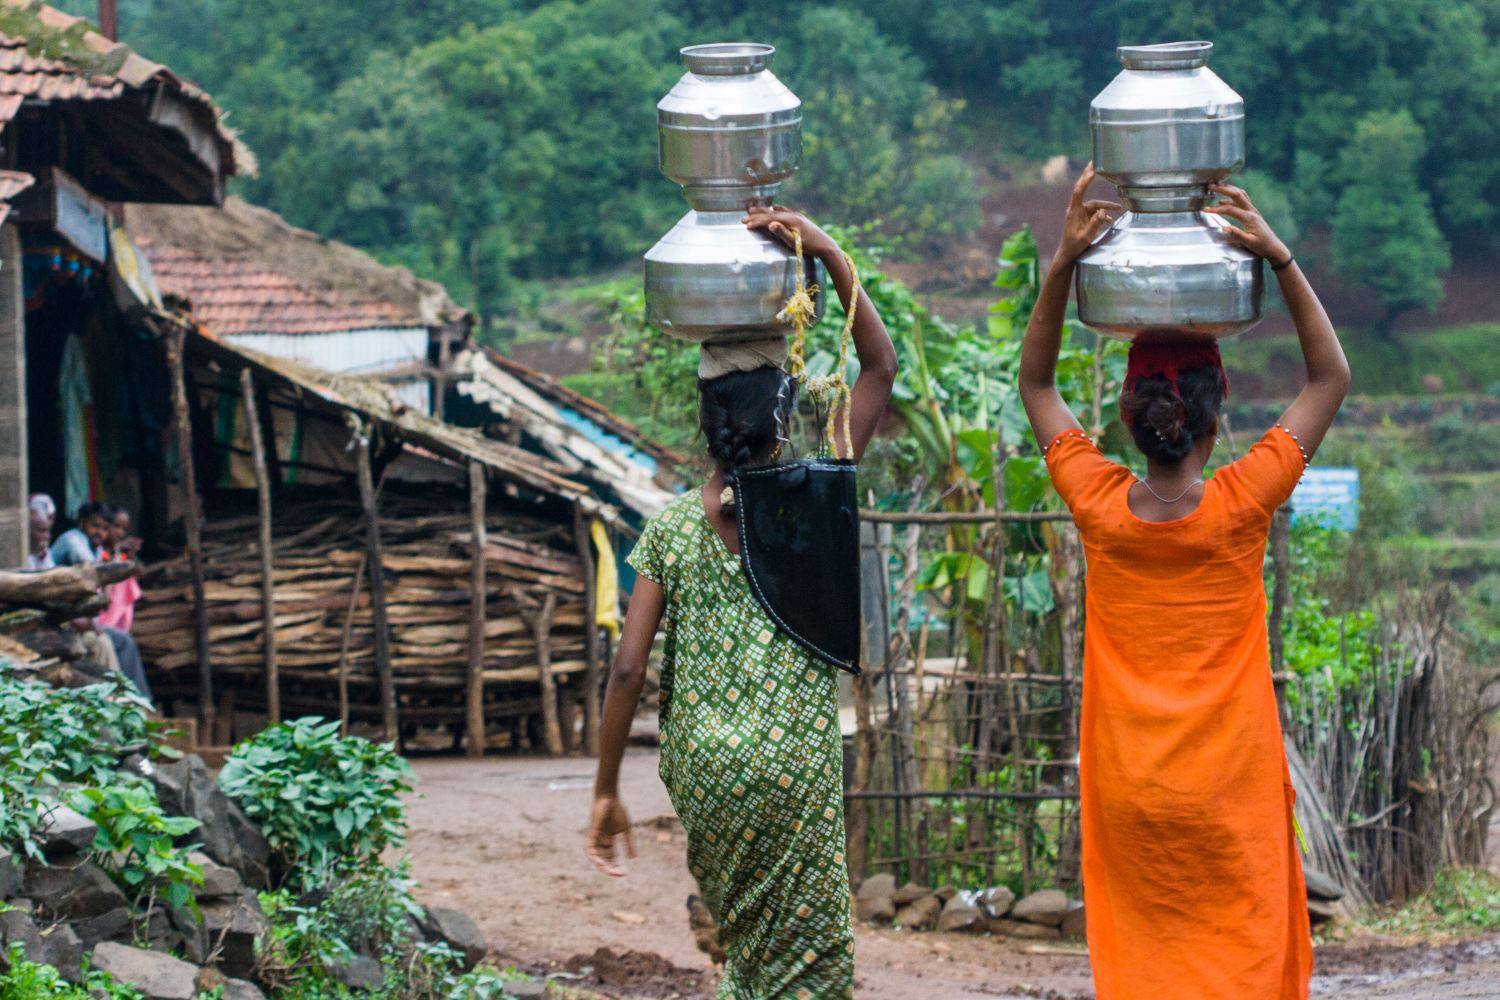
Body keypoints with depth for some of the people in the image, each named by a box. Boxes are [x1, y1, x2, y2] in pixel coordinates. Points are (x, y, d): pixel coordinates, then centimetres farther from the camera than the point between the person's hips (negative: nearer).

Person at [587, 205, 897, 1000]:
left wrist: (606, 791, 3)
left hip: (700, 767, 4)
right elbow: (880, 369, -3)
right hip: (796, 765, -4)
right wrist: (830, 258, -9)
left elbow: (627, 670, -4)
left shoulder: (670, 528, -1)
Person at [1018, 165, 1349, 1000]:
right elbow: (1332, 378, -5)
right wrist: (1278, 258, -12)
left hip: (1128, 797, 2)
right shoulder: (1241, 507, -15)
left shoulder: (1098, 506, -9)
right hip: (1230, 797, -2)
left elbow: (1036, 384, 5)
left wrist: (1065, 262, -6)